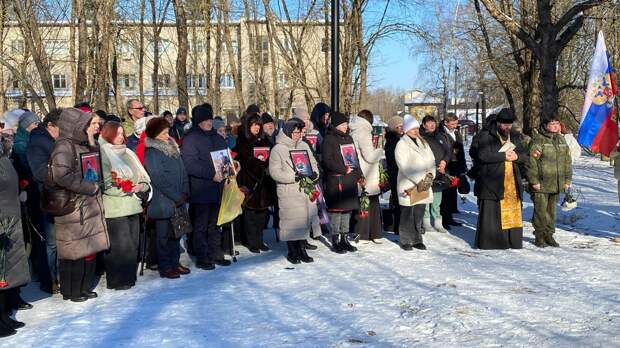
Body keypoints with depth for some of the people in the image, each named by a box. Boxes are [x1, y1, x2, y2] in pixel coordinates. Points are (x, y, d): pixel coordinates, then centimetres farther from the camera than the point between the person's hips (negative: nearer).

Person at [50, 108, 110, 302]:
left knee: (90, 249, 12)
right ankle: (71, 291, 14)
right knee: (75, 251, 0)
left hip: (90, 207, 9)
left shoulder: (82, 144, 14)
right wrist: (89, 187, -17)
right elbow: (61, 175, -25)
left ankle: (84, 287, 25)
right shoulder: (64, 146, -13)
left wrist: (93, 145, 5)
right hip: (73, 208, -8)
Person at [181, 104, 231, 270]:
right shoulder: (190, 139, -7)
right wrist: (211, 174, -22)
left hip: (217, 188, 6)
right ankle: (201, 258, 9)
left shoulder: (218, 138, 15)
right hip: (200, 190, -6)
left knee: (215, 224, 14)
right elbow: (190, 165, -17)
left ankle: (216, 254, 23)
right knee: (201, 225, 1)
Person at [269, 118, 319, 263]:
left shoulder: (304, 146, 12)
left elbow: (313, 163, 17)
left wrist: (314, 174, -5)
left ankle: (302, 249, 21)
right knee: (291, 220, -2)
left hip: (306, 190, 5)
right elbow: (275, 171, -12)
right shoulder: (277, 149, -6)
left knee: (305, 218, 8)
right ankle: (292, 251, 12)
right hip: (288, 192, -5)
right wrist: (293, 177, -19)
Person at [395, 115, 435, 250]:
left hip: (423, 185, 6)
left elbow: (431, 160, 13)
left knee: (419, 214, 9)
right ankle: (406, 240, 10)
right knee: (407, 214, 0)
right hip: (408, 186, -6)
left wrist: (429, 175, -5)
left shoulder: (423, 143, 15)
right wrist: (419, 179, -17)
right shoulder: (401, 145, -7)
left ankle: (417, 240, 18)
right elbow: (404, 166, -15)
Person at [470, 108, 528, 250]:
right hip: (491, 184, -6)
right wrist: (503, 156, -14)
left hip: (512, 184, 6)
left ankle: (514, 244, 18)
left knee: (513, 215, 8)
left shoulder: (515, 137, 16)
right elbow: (482, 155, -17)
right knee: (490, 215, -4)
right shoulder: (485, 136, -4)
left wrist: (517, 156, -6)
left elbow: (525, 155, 17)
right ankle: (487, 245, 5)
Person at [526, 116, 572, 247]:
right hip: (541, 184, -6)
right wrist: (534, 181, -15)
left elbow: (567, 161, 18)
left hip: (556, 185, 6)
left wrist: (567, 180, 14)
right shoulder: (537, 140, -10)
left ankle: (549, 235, 23)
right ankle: (539, 237, 10)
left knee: (552, 210, 12)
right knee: (541, 211, -2)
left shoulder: (561, 140, 13)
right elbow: (531, 162, -13)